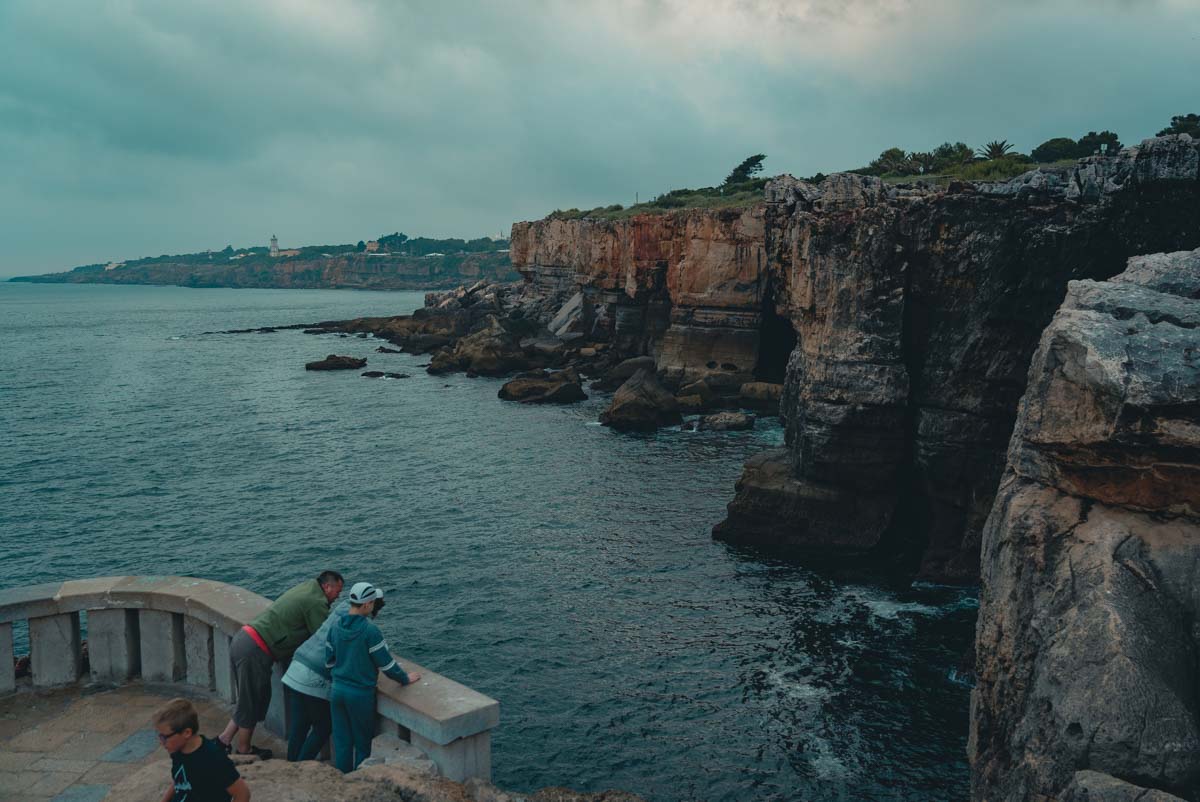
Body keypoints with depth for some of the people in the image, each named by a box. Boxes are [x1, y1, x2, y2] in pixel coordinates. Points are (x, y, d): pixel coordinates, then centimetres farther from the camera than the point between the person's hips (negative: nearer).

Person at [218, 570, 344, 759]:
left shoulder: (307, 586, 14)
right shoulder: (317, 602, -14)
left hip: (242, 639, 9)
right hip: (254, 651, -9)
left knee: (250, 699, 21)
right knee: (252, 703, 8)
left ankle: (225, 739, 28)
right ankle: (243, 750, 23)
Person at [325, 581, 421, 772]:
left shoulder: (336, 625, -2)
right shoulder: (370, 631, -21)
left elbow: (329, 659, 8)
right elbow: (386, 662, -15)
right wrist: (405, 679, 0)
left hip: (337, 690, 6)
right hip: (360, 694, -6)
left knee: (342, 741, 15)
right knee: (363, 743, 11)